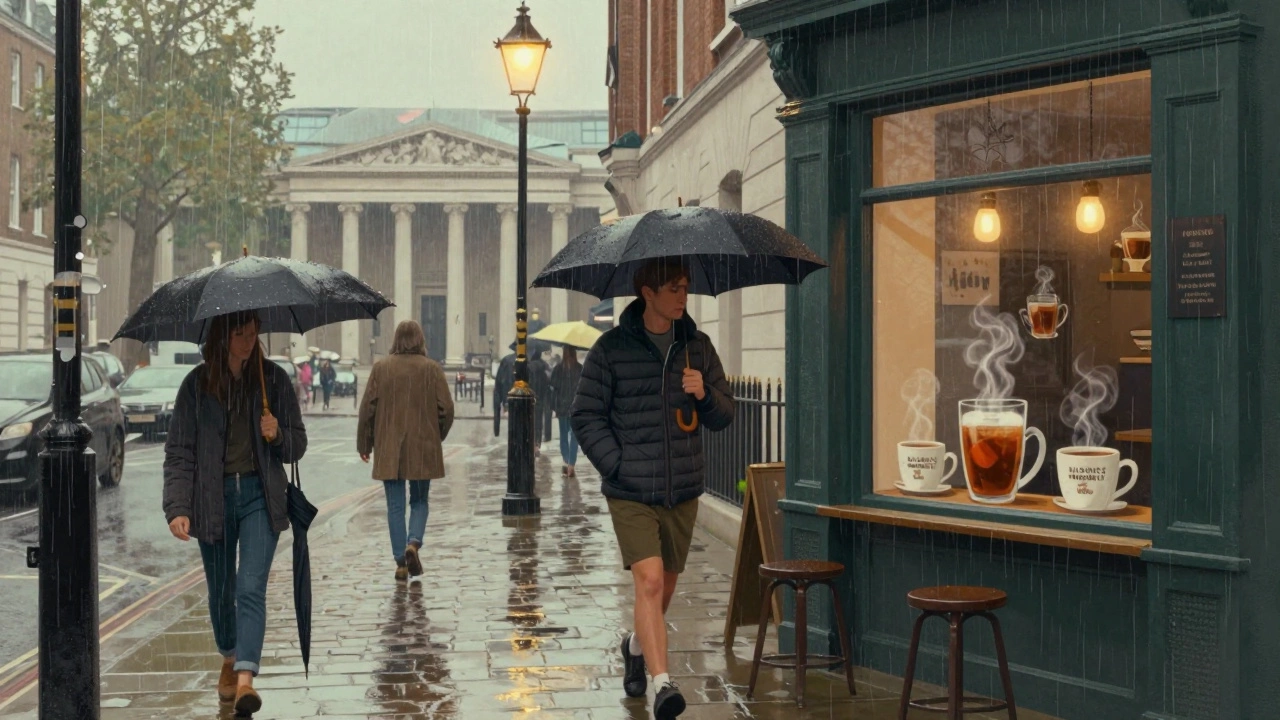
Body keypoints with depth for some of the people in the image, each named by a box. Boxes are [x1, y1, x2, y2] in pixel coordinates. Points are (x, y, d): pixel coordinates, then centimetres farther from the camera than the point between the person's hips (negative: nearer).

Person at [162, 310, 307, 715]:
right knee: (220, 591, 13)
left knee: (251, 588, -13)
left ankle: (245, 678, -19)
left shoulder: (274, 380, 2)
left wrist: (277, 435, -15)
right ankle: (229, 659, 38)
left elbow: (297, 446, 8)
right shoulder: (197, 384, -1)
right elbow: (179, 452, -2)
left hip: (260, 495, -1)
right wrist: (177, 508, -13)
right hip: (213, 497, 1)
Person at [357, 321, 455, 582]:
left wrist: (364, 444, 10)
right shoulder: (432, 369, -3)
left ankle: (400, 561, 4)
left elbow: (367, 408, 0)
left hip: (388, 450, 0)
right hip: (423, 449, 0)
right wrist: (437, 437, 15)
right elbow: (446, 408, -3)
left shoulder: (381, 368, -2)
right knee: (419, 501, 15)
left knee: (395, 505, 7)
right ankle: (413, 543, -9)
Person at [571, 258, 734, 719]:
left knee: (665, 587, 16)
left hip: (683, 491, 4)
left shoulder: (698, 347, 7)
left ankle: (637, 646, 44)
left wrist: (705, 395, -11)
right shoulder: (612, 349, -5)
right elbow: (585, 416, -3)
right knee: (649, 580, -17)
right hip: (630, 493, -4)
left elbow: (724, 417, 11)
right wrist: (617, 465, -13)